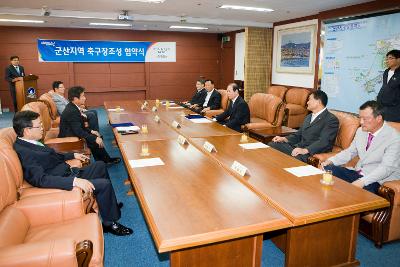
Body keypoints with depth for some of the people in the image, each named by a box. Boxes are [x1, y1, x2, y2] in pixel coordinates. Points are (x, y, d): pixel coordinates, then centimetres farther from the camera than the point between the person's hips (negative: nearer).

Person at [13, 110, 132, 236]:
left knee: (100, 165, 19)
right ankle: (110, 223, 2)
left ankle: (111, 204, 30)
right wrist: (74, 181, -38)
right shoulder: (23, 151, -23)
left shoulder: (29, 142, 7)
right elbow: (41, 179, -32)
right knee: (104, 184, -18)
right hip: (64, 182, -11)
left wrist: (73, 155, 28)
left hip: (69, 173, 11)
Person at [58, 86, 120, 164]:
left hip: (72, 134, 10)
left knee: (96, 137, 7)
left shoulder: (72, 107, 3)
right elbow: (78, 131, -28)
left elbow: (80, 126, 13)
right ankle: (107, 161, 10)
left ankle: (100, 161, 13)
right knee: (96, 142, -10)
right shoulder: (72, 111, -27)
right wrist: (95, 139, -24)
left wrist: (91, 131, 5)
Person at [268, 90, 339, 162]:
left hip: (311, 153, -8)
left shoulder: (331, 120, -6)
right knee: (272, 144, -7)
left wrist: (305, 150, -31)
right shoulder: (308, 117, 23)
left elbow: (324, 142, -19)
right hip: (297, 147, 8)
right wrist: (284, 139, 5)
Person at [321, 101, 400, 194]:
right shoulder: (361, 131, 7)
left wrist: (362, 182, -35)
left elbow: (386, 168, -23)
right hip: (357, 173, 7)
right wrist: (330, 161, -3)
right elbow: (350, 152, 16)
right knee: (328, 169, -10)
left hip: (378, 180, -6)